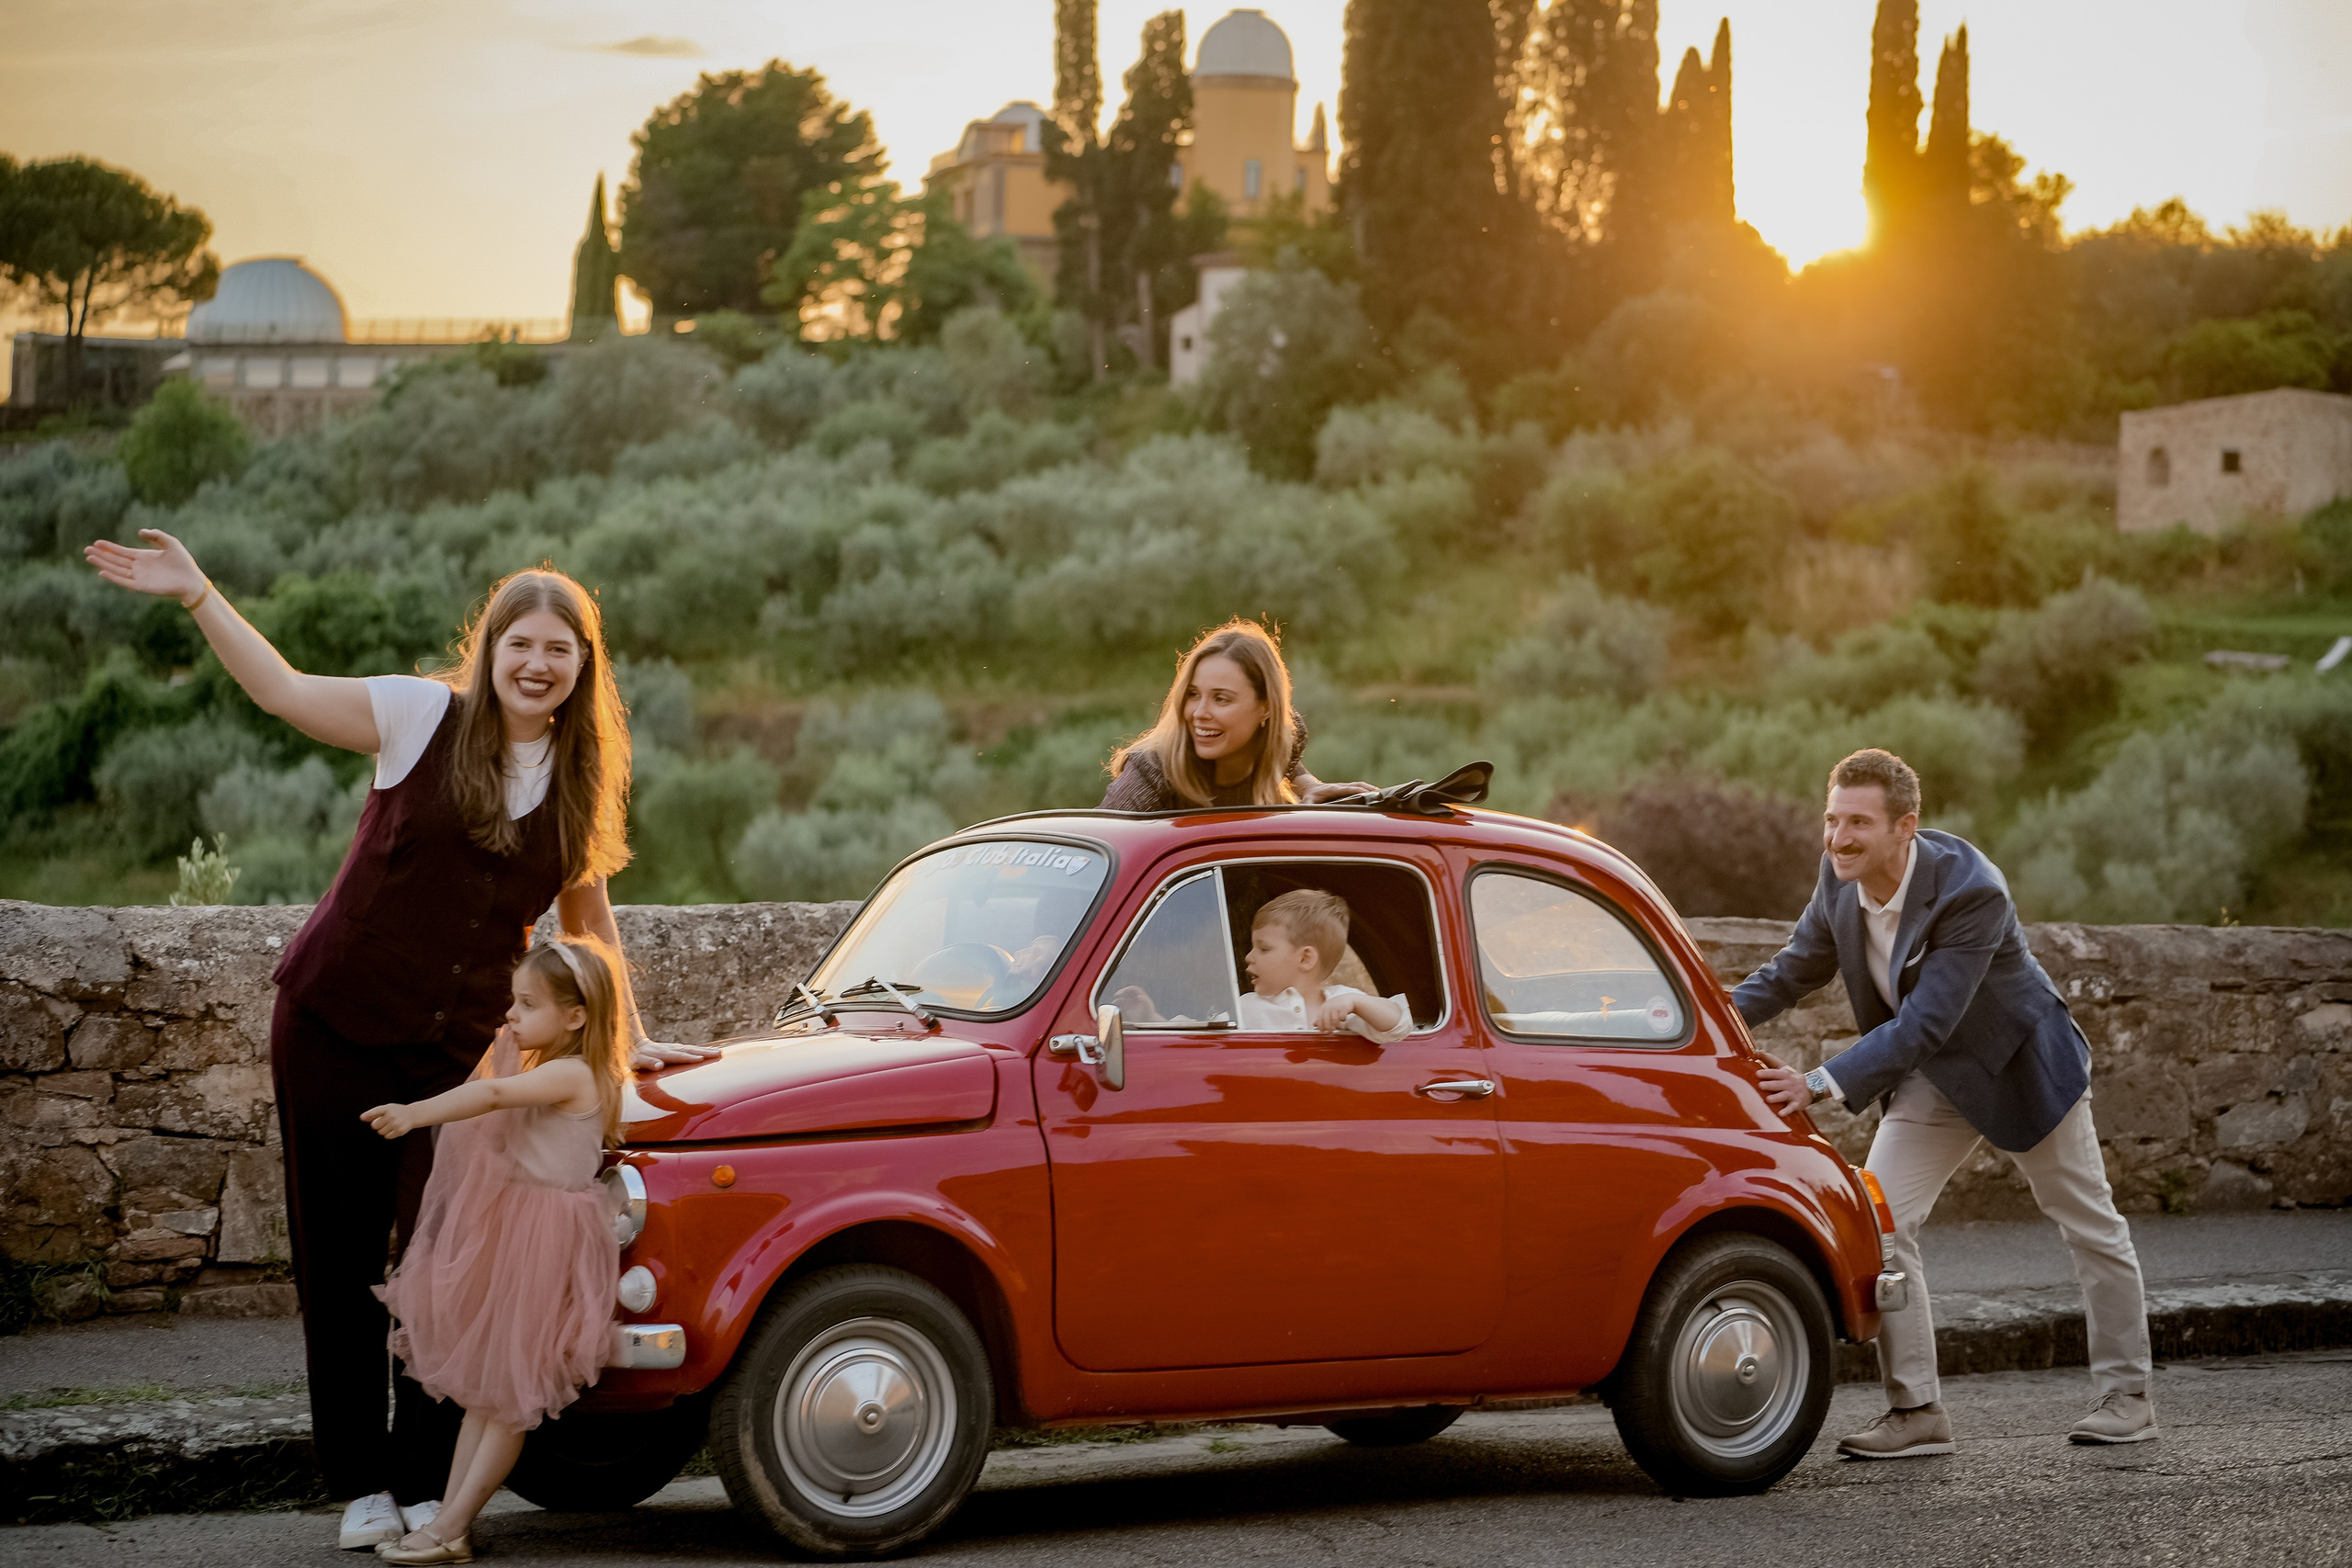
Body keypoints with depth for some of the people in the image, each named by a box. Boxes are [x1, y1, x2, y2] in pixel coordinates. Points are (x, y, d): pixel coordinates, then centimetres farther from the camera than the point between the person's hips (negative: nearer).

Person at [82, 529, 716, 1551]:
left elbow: (585, 916, 18)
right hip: (336, 1024, -1)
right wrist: (194, 593, -12)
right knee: (338, 1262, 4)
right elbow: (284, 692, -5)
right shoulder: (424, 718, -3)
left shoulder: (586, 781, 7)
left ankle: (425, 1485, 7)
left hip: (460, 1047, 2)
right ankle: (359, 1483, 16)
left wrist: (632, 1037, 19)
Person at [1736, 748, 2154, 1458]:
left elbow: (1925, 1024, -39)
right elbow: (1795, 971, -2)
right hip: (1933, 1077, 5)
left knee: (2091, 1226, 10)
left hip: (2019, 1066, -5)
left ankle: (2127, 1396, 27)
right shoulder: (1841, 878, -16)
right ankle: (1916, 1411, -5)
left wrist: (1822, 1085, -46)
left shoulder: (1971, 892, -36)